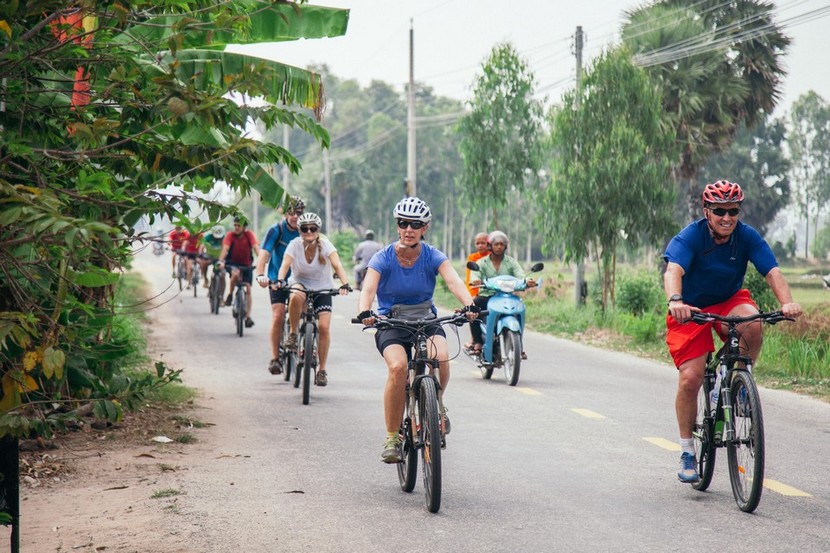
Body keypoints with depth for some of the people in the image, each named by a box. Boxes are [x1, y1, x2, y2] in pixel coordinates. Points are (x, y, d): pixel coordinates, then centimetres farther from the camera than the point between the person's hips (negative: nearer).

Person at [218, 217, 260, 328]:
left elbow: (256, 247, -25)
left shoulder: (249, 235, -13)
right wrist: (221, 261, -43)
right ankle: (230, 295, -12)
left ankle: (248, 317, -5)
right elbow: (225, 249, -26)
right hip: (233, 263, -1)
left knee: (248, 289, -8)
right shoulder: (230, 235, -15)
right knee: (235, 273, -36)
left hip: (247, 265, 1)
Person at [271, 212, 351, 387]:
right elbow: (285, 264, -26)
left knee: (324, 327, -16)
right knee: (296, 297, -38)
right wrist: (280, 280, -46)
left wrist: (344, 284, -45)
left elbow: (337, 265, -27)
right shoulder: (295, 244, -13)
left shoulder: (325, 245, -15)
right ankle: (293, 334, -15)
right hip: (300, 284, 0)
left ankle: (322, 370, -1)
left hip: (322, 289, 0)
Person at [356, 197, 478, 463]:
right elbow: (368, 289, -26)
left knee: (441, 357, -30)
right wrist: (365, 313, -49)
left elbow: (454, 281, -25)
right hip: (391, 323, -1)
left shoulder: (433, 256, -9)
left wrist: (469, 305, -46)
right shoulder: (383, 258, -12)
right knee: (398, 366, -31)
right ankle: (392, 437, -17)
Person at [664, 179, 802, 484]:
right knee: (690, 379, -15)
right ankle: (687, 452, 3)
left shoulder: (748, 237, -13)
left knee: (752, 324, -33)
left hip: (730, 301, 2)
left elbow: (772, 270, -24)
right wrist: (675, 301, -60)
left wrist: (787, 302, -44)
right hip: (691, 309, -2)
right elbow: (673, 270, -39)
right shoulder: (688, 238, -22)